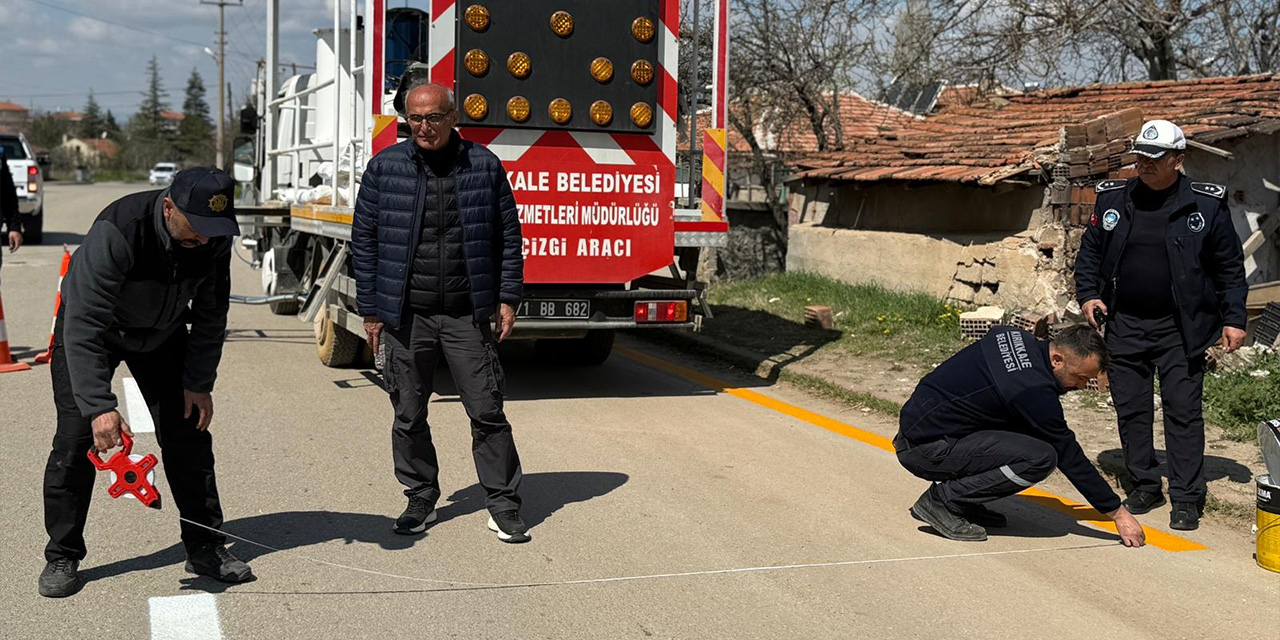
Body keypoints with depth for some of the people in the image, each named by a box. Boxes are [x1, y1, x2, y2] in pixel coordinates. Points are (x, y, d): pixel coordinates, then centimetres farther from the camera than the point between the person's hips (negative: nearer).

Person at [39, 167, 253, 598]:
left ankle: (204, 546, 12)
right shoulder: (116, 231, -39)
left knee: (189, 432, 0)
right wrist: (99, 406, -47)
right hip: (87, 329, -4)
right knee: (76, 440, -11)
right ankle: (62, 556, 4)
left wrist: (199, 383, -9)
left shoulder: (214, 239, -22)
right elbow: (84, 324, -41)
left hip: (162, 333, 4)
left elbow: (210, 316, -6)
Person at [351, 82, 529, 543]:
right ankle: (421, 499, 24)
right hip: (406, 317, 1)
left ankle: (503, 506, 9)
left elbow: (508, 236, 8)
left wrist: (507, 298, 3)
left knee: (487, 412, 0)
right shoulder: (385, 167, 1)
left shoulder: (484, 166, 3)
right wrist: (370, 310, 1)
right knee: (408, 416, 8)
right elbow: (364, 240, 4)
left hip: (467, 315, 0)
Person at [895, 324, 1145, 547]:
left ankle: (962, 501, 12)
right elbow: (1069, 456, -14)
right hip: (925, 449, -10)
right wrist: (1117, 513, -6)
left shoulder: (1017, 337, 4)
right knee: (1041, 457, -20)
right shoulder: (1033, 389, -21)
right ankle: (941, 501, -9)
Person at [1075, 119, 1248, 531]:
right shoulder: (1113, 199, 5)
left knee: (1183, 411, -2)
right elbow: (1089, 252, 14)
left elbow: (1230, 266, 4)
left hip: (1180, 330, -3)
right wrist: (1088, 294, 0)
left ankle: (1186, 498, 4)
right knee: (1131, 409, 8)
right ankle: (1145, 486, 22)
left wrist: (1233, 319, -1)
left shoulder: (1207, 205, -2)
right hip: (1124, 326, 3)